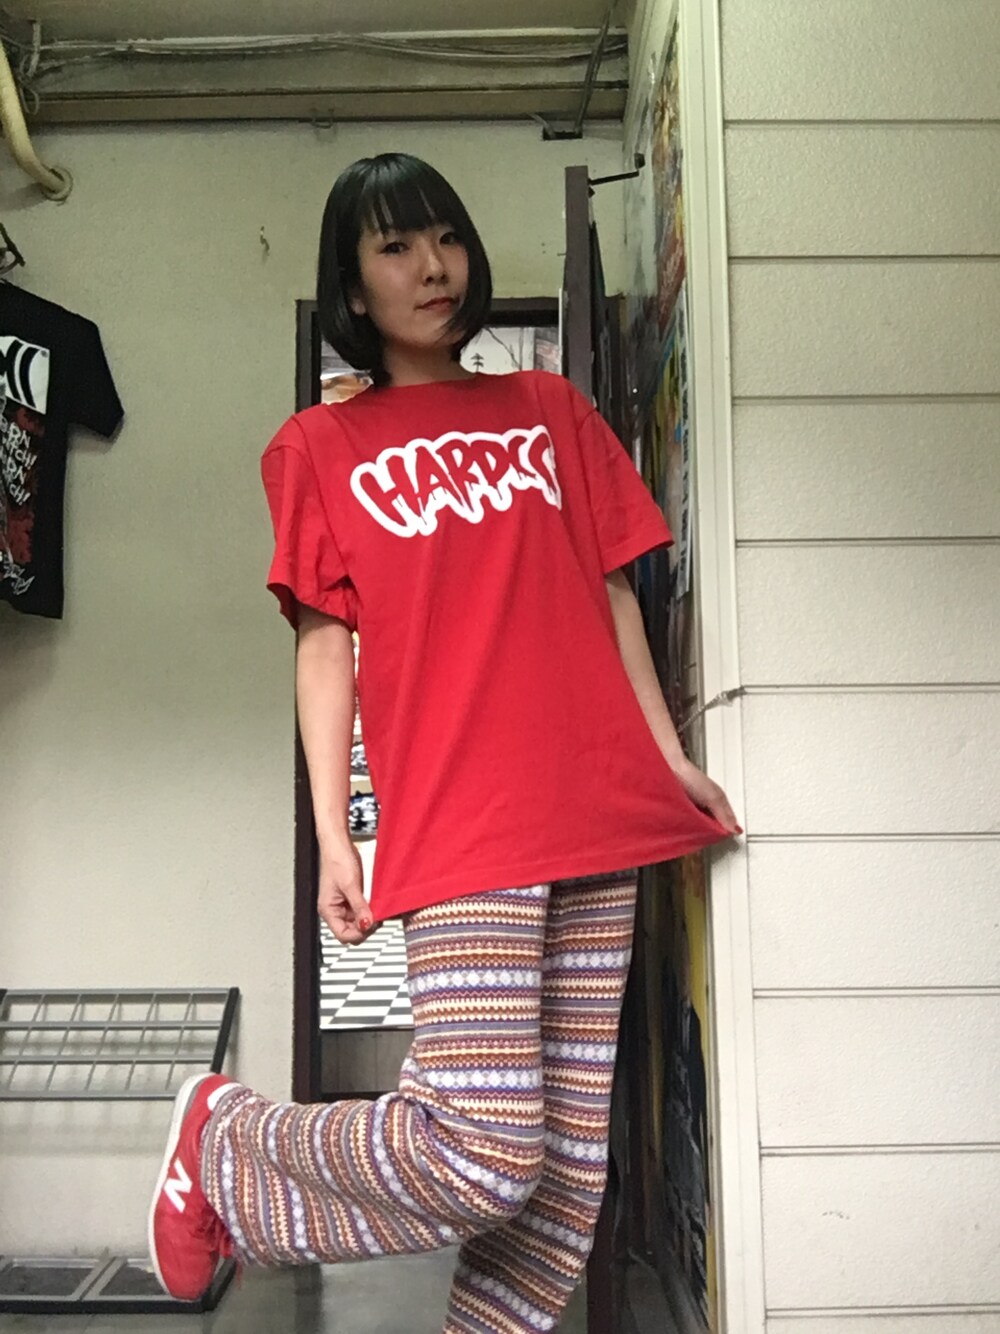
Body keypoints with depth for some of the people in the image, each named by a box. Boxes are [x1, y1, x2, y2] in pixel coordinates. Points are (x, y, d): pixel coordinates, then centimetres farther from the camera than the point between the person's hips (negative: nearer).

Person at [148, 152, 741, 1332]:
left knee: (573, 1163, 5)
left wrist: (670, 755, 10)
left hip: (600, 812, 4)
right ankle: (225, 1141, 13)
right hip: (459, 824, -4)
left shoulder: (551, 409, 19)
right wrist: (332, 837, -3)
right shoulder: (321, 446, 10)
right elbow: (324, 644, 4)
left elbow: (612, 592, 17)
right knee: (483, 1156, -11)